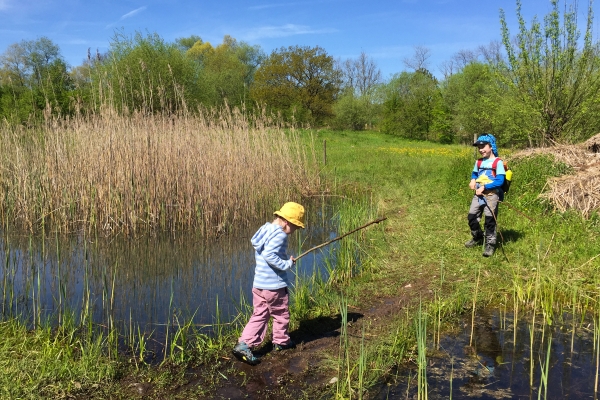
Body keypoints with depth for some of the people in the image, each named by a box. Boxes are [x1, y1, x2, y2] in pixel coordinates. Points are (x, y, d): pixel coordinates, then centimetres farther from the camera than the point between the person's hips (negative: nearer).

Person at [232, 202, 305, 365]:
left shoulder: (265, 229, 11)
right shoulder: (280, 235, -18)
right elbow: (269, 255, -29)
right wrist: (287, 264, -20)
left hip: (259, 283, 8)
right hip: (274, 285, -8)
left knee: (259, 315, 11)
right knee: (281, 314, 14)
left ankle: (244, 345, 2)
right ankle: (281, 341, 31)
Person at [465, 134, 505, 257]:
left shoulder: (497, 162, -10)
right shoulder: (478, 162, 9)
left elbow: (500, 181, -17)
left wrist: (484, 187, -20)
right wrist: (473, 180, 2)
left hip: (491, 195, -6)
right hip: (478, 194, 6)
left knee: (490, 221, 0)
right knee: (471, 217, 8)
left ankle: (490, 245, 15)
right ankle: (478, 238, 34)